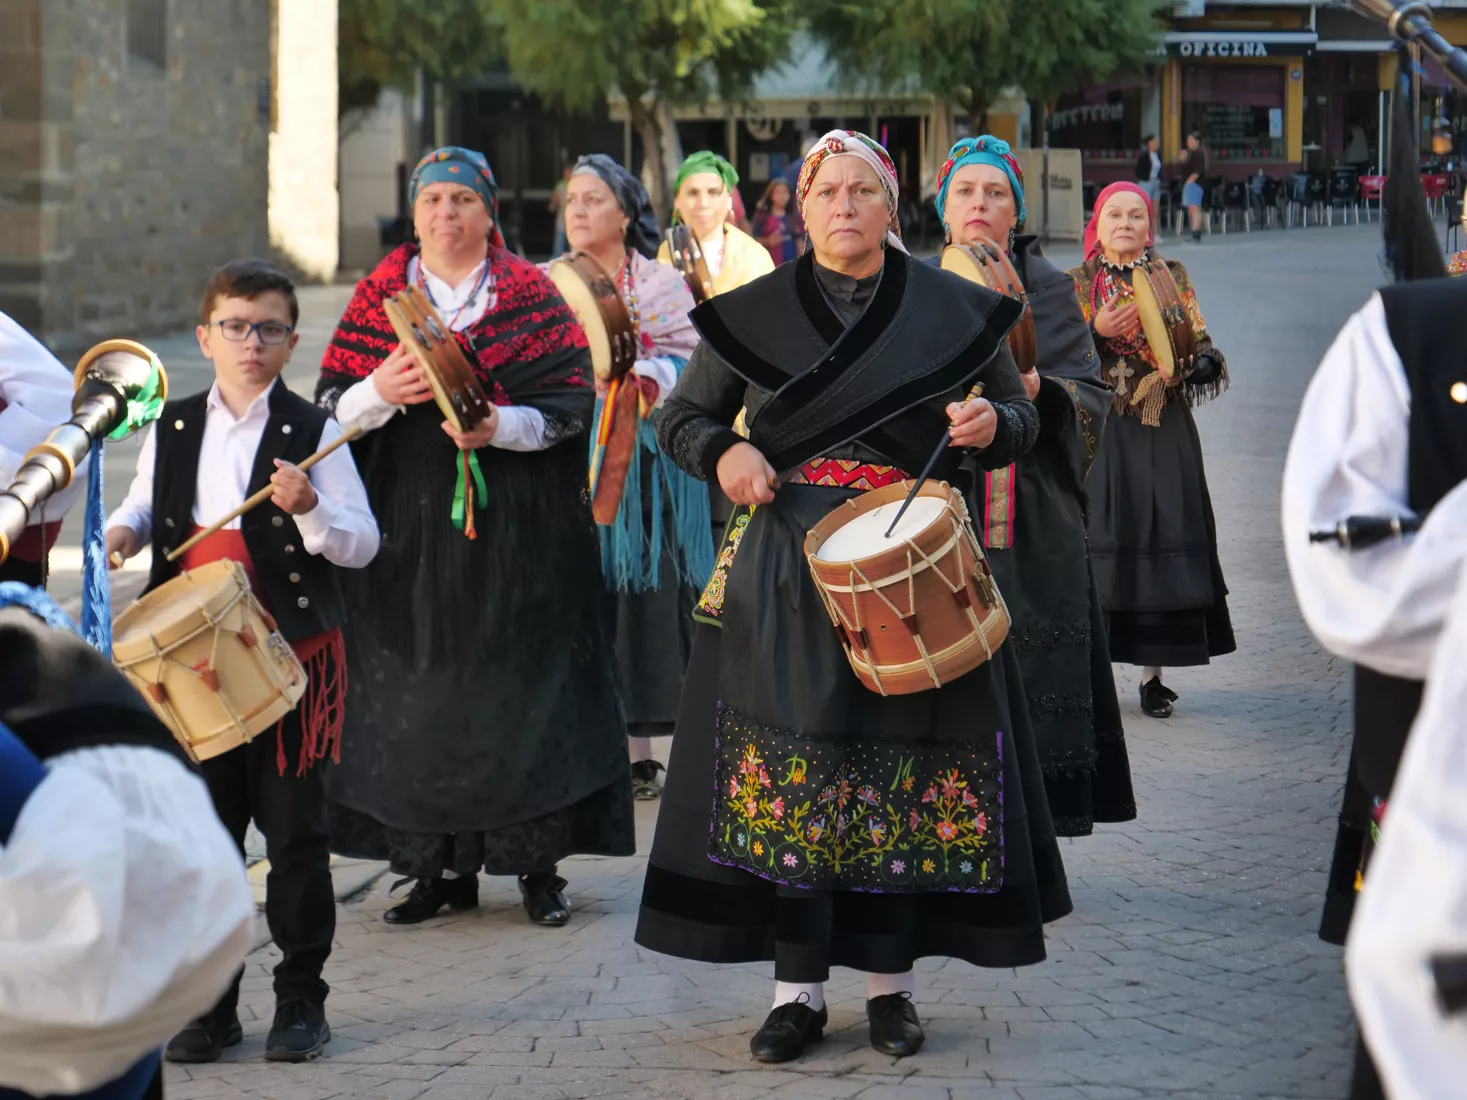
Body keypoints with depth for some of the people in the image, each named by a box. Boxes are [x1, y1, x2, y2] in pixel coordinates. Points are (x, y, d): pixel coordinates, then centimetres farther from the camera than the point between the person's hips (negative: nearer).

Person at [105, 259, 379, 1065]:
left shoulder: (312, 433, -3)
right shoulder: (173, 428, 8)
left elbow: (362, 545, -6)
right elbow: (144, 505, 22)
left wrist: (309, 509, -23)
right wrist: (125, 530, 0)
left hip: (291, 658, -3)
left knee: (294, 830, 3)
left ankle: (301, 998, 13)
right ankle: (209, 1001, 17)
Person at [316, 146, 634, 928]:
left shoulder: (532, 296, 3)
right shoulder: (378, 296, 9)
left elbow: (572, 408, -3)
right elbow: (330, 408, 5)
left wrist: (499, 427, -20)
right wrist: (381, 393, -16)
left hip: (516, 530, -2)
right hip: (409, 530, 2)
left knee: (523, 687, -2)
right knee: (419, 692, 1)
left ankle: (537, 862, 5)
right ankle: (441, 865, 9)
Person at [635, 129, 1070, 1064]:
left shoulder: (953, 308, 5)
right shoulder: (752, 311, 6)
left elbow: (1023, 416, 12)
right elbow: (681, 417, 12)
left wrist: (991, 425, -10)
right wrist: (722, 454, -9)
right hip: (789, 565, 1)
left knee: (908, 765, 0)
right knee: (790, 765, -1)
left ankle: (891, 979, 12)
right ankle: (798, 987, 6)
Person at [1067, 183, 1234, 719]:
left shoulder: (1173, 277, 10)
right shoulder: (1077, 283, 7)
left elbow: (1200, 347, 6)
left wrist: (1196, 361, -16)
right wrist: (1096, 331, -16)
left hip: (1164, 431, 1)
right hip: (1100, 429, -1)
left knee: (1163, 536, -3)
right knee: (1102, 538, -7)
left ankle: (1153, 673, 2)